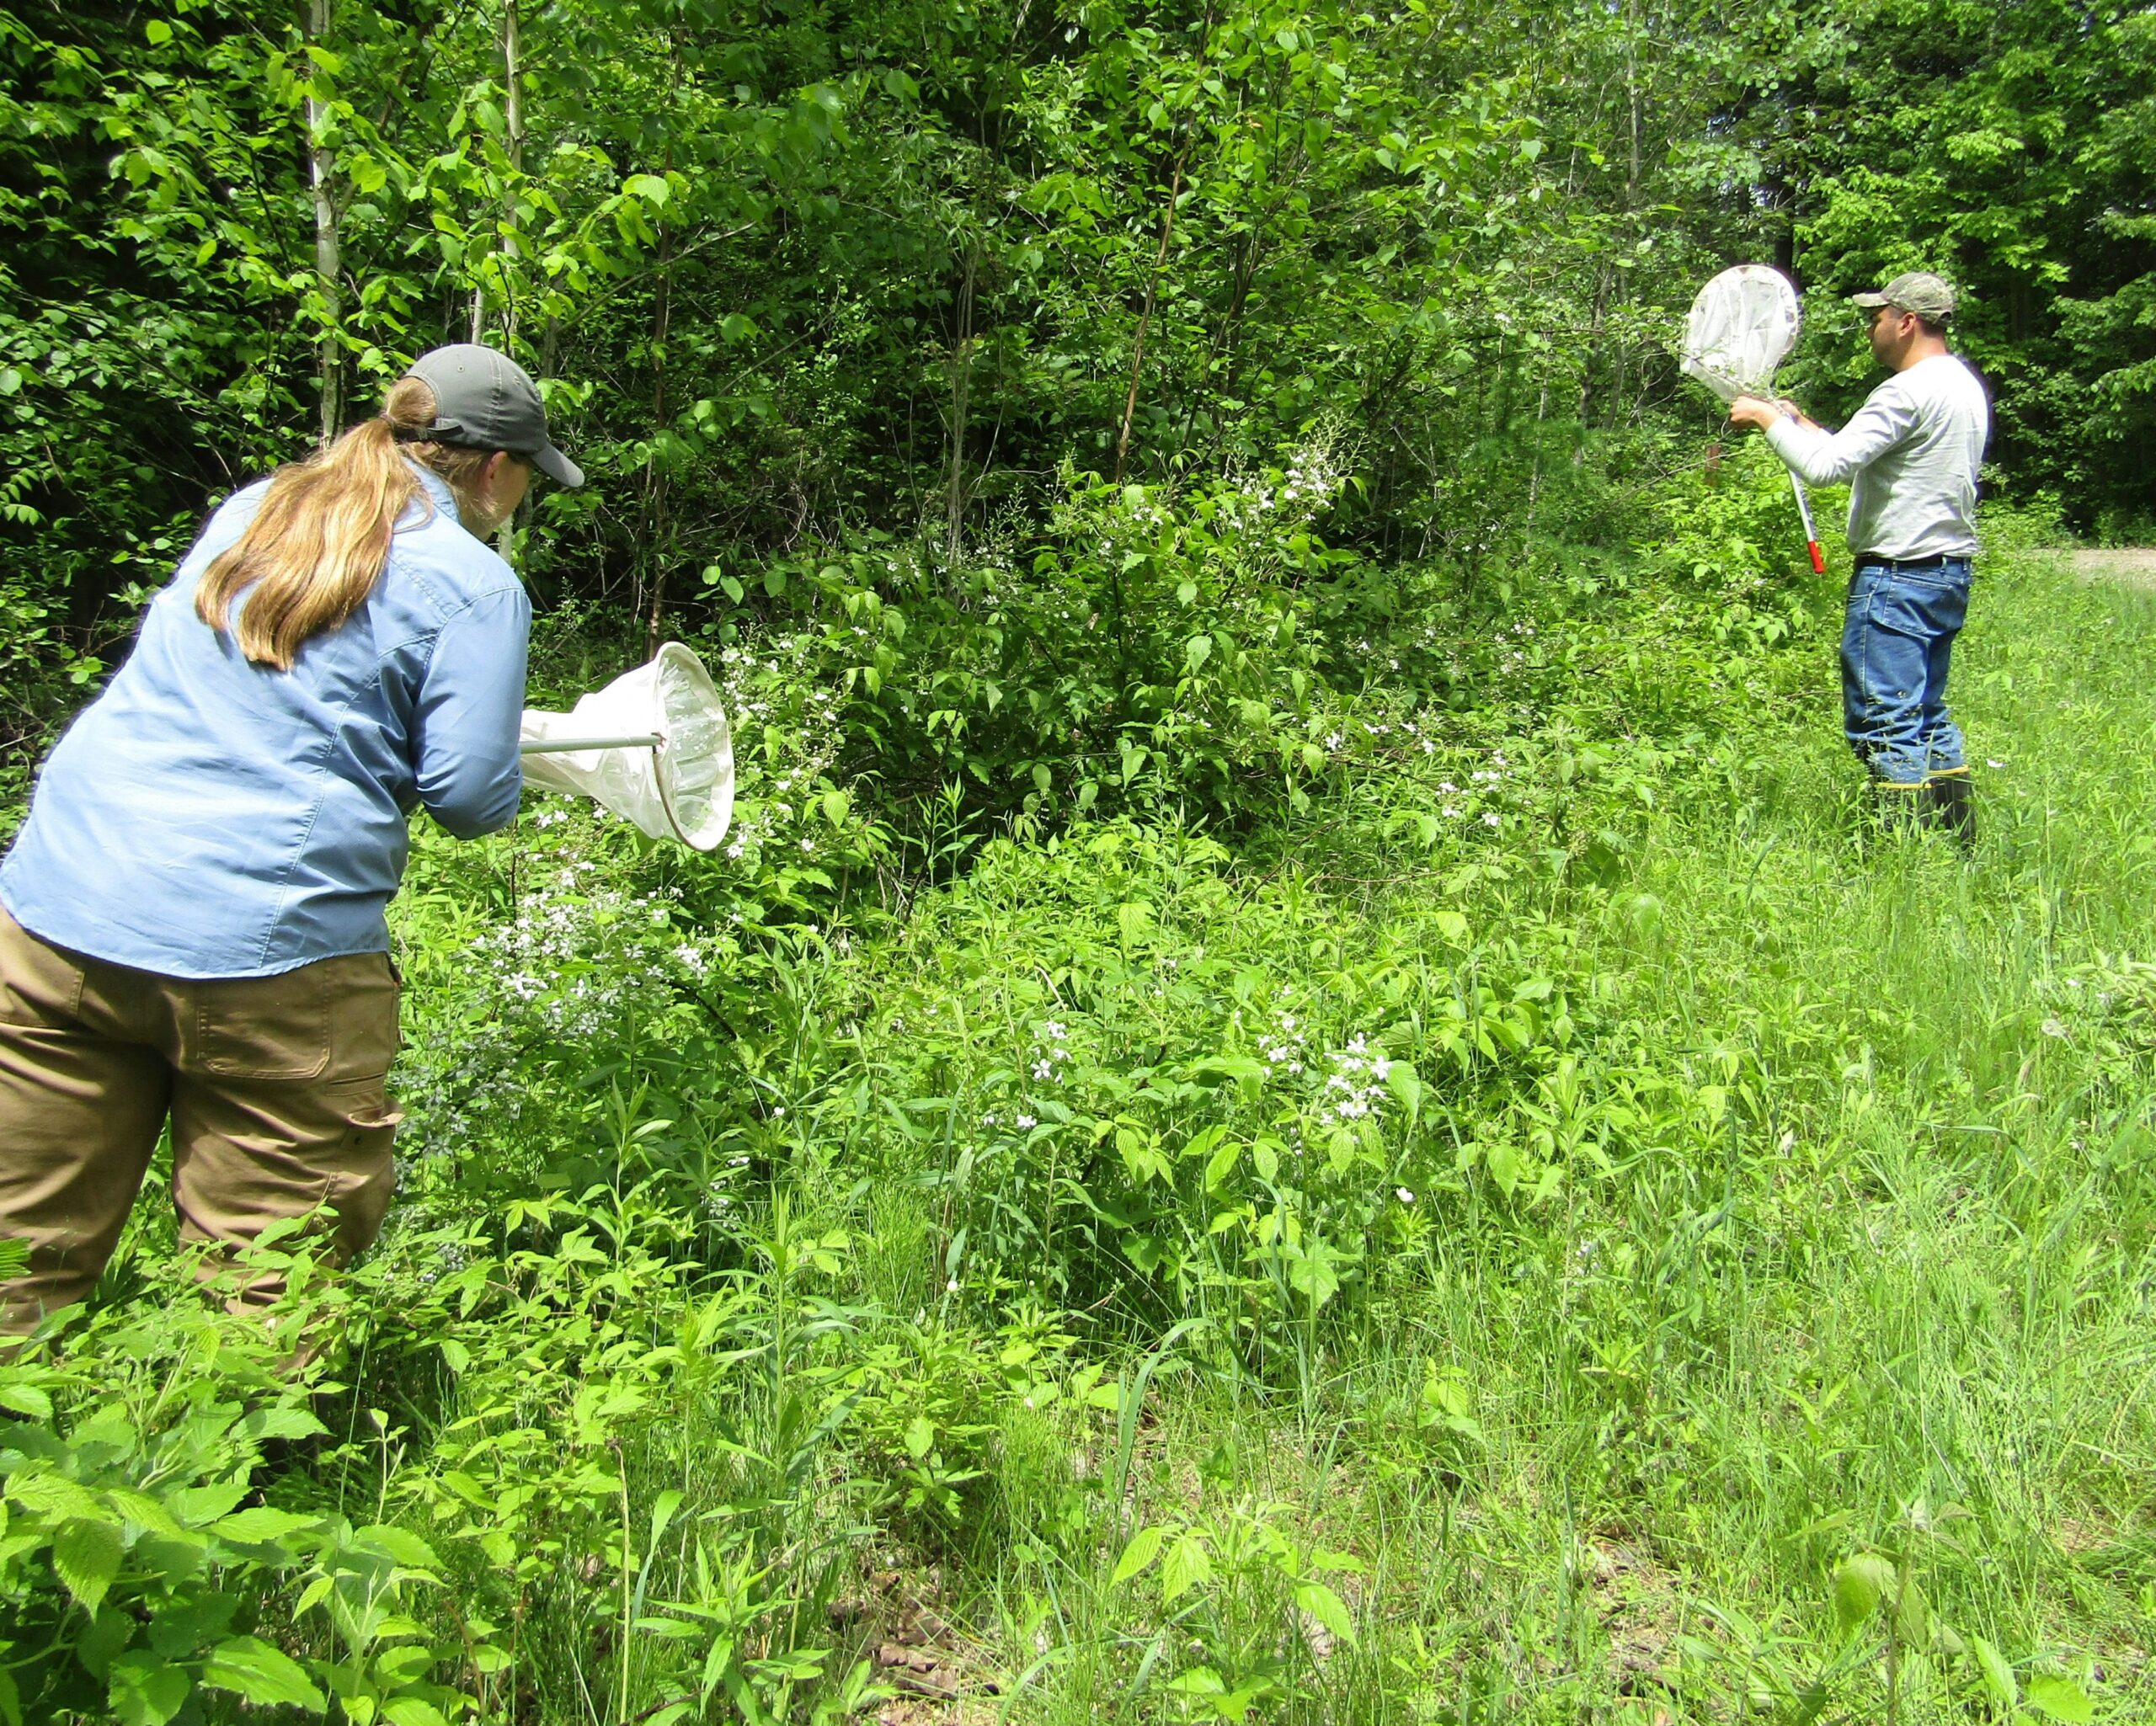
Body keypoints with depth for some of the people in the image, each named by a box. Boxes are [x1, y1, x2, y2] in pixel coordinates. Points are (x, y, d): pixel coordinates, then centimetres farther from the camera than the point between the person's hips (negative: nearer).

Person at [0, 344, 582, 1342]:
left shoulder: (249, 511, 17)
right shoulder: (472, 583, -3)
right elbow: (469, 793, -7)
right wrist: (505, 781, 15)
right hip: (267, 957, -6)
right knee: (263, 1295, 7)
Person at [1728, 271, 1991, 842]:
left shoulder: (1908, 392, -16)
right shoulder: (1965, 385, 16)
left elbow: (1827, 467, -23)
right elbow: (1864, 460, 20)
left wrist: (1767, 419, -10)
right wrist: (1803, 425, 20)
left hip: (1898, 576, -10)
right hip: (1950, 572, 10)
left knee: (1885, 723, -6)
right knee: (1926, 717, 16)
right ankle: (1958, 839, 20)